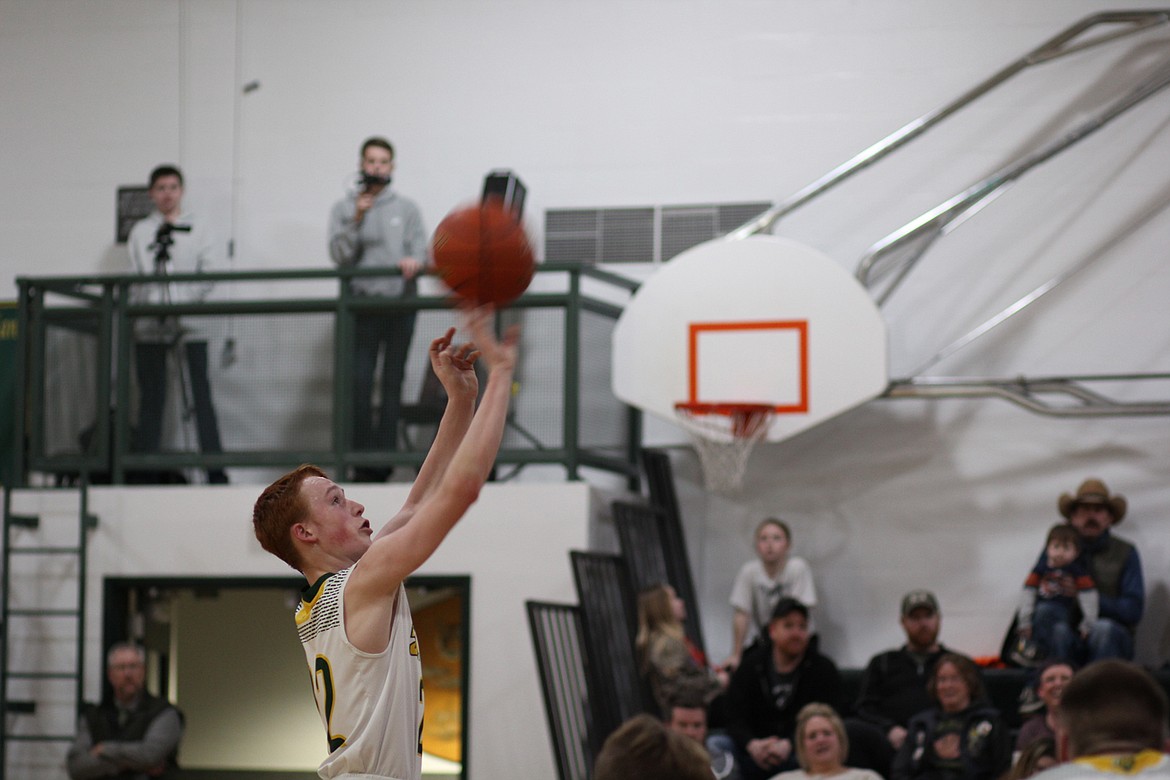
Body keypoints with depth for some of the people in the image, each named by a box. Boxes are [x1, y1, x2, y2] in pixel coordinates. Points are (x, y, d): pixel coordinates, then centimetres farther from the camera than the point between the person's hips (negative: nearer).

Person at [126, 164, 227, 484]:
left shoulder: (198, 229, 11)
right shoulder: (140, 232, 14)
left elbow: (209, 276, 3)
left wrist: (184, 299, -11)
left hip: (188, 323, -1)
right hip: (149, 325, 1)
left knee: (199, 394, -9)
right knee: (151, 398, 2)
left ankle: (215, 469, -11)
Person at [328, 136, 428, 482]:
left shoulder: (406, 209, 13)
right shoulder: (343, 209, 11)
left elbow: (419, 250, 2)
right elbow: (340, 255, 0)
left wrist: (414, 261, -21)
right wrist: (356, 221, -12)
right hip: (362, 306, -1)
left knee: (393, 382, 0)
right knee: (360, 382, -8)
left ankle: (385, 456, 1)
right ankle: (363, 458, -6)